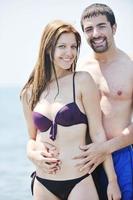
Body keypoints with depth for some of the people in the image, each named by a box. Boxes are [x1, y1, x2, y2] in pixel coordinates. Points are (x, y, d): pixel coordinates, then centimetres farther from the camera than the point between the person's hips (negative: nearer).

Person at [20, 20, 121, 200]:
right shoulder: (29, 93, 5)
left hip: (78, 183, -3)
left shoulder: (82, 81, -4)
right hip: (43, 184, 3)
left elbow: (97, 133, -4)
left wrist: (112, 180, -4)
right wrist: (33, 153, -6)